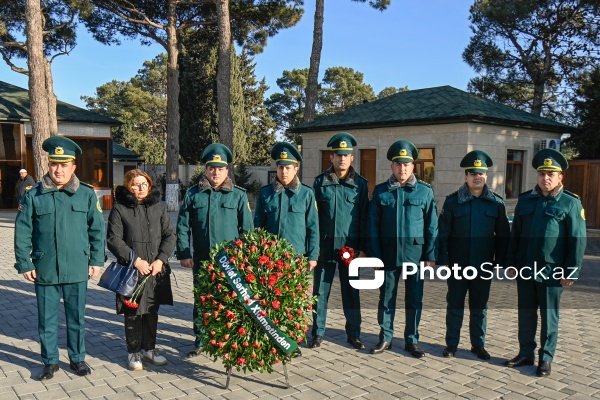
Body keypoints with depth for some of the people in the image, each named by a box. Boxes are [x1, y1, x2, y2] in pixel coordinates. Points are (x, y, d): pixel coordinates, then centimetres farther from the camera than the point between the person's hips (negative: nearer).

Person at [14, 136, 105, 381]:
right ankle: (50, 361, 29)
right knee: (47, 319, 12)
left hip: (77, 269, 0)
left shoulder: (87, 194, -1)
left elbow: (97, 230, 2)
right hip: (44, 270, 0)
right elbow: (22, 232, 1)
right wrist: (24, 264, -2)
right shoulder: (33, 195, -2)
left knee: (77, 317, 13)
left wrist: (96, 260, 0)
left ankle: (77, 358, 30)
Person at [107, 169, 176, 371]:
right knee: (133, 312, 5)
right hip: (131, 270, -3)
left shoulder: (158, 207, 7)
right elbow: (113, 240, -7)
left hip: (157, 270, 3)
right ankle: (133, 351, 21)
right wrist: (136, 260, -14)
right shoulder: (120, 209, -3)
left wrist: (161, 259, -8)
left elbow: (170, 235, 5)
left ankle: (149, 348, 28)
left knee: (152, 310, 12)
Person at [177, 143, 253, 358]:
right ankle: (200, 340, 28)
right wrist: (184, 254, -2)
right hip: (201, 260, 2)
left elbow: (247, 228, 3)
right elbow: (182, 227, 5)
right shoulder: (192, 194, 5)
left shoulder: (238, 195, 2)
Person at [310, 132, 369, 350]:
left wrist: (363, 248, 0)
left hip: (350, 246, 0)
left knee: (351, 291, 9)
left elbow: (364, 217, 5)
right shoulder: (320, 182, 3)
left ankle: (354, 334, 21)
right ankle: (318, 333, 19)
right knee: (320, 291, 6)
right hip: (325, 245, 0)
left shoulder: (360, 184, 3)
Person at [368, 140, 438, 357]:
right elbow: (373, 225, 2)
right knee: (386, 298, 9)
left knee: (414, 299, 8)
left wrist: (430, 255, -3)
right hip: (388, 254, 1)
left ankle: (412, 340, 22)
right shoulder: (381, 191, 3)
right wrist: (374, 255, -3)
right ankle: (385, 338, 23)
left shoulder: (425, 191, 2)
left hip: (415, 253, 0)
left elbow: (432, 226, 2)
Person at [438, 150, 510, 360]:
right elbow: (443, 233, -4)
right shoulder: (453, 201, -4)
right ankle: (452, 344, 21)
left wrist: (500, 261, 1)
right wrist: (443, 260, -9)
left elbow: (503, 235, 5)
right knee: (455, 305, 9)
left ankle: (478, 344, 27)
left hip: (484, 266, 1)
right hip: (457, 265, -1)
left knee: (479, 307, 13)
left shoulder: (496, 202, 1)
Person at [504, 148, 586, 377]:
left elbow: (578, 240, -7)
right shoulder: (525, 200, 7)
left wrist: (571, 272, -10)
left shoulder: (570, 203, -5)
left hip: (552, 271, -4)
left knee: (549, 316, 8)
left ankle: (546, 358, 20)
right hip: (525, 270, 4)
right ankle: (526, 354, 25)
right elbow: (515, 234, 11)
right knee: (526, 314, 12)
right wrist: (511, 263, 8)